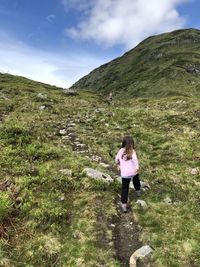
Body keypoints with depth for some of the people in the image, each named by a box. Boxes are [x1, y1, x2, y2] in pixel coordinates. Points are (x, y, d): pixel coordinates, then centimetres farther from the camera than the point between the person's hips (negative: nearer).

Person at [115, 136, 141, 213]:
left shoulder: (121, 151, 1)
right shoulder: (132, 151, -9)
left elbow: (116, 159, 16)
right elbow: (135, 159, -28)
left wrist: (118, 165, 33)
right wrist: (137, 167, -25)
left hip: (124, 174, 0)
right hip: (133, 172, 0)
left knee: (124, 188, 5)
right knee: (136, 180, 32)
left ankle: (124, 204, 2)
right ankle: (138, 191, 55)